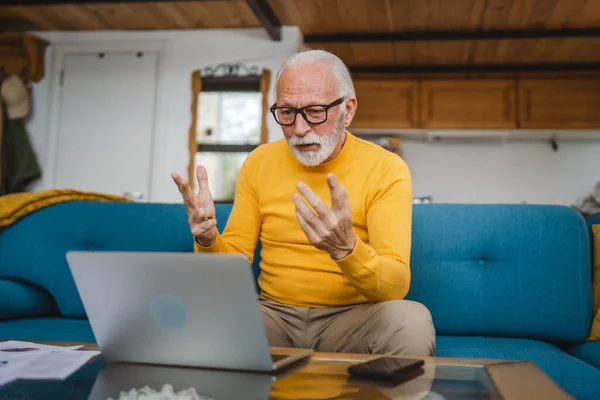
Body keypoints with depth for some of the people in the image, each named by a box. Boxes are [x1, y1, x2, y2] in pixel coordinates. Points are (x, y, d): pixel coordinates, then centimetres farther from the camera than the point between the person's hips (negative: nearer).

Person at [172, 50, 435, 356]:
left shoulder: (386, 169, -9)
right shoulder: (259, 163, 3)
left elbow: (396, 286, -18)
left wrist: (345, 247, -39)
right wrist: (209, 241, -19)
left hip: (354, 316, -1)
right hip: (273, 311, 2)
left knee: (411, 322, -33)